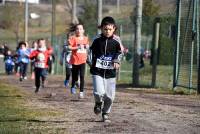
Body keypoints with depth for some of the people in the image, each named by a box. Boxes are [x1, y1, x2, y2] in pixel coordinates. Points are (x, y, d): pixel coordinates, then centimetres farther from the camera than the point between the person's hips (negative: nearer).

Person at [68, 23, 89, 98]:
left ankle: (81, 92, -6)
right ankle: (73, 86, 39)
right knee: (75, 77, 9)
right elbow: (69, 47, -12)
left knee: (82, 76, -9)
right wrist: (78, 47, -21)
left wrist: (87, 47, 2)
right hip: (75, 60, -2)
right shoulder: (73, 38, -5)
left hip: (83, 60, 2)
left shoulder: (85, 39, 8)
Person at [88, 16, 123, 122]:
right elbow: (92, 50, 12)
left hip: (110, 72, 1)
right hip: (97, 71, -1)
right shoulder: (97, 39, 0)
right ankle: (98, 103, 18)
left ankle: (105, 114, 26)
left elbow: (120, 52, 9)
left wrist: (117, 61, -8)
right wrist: (90, 61, -2)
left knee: (109, 96, 3)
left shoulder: (116, 41, -1)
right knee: (99, 92, -17)